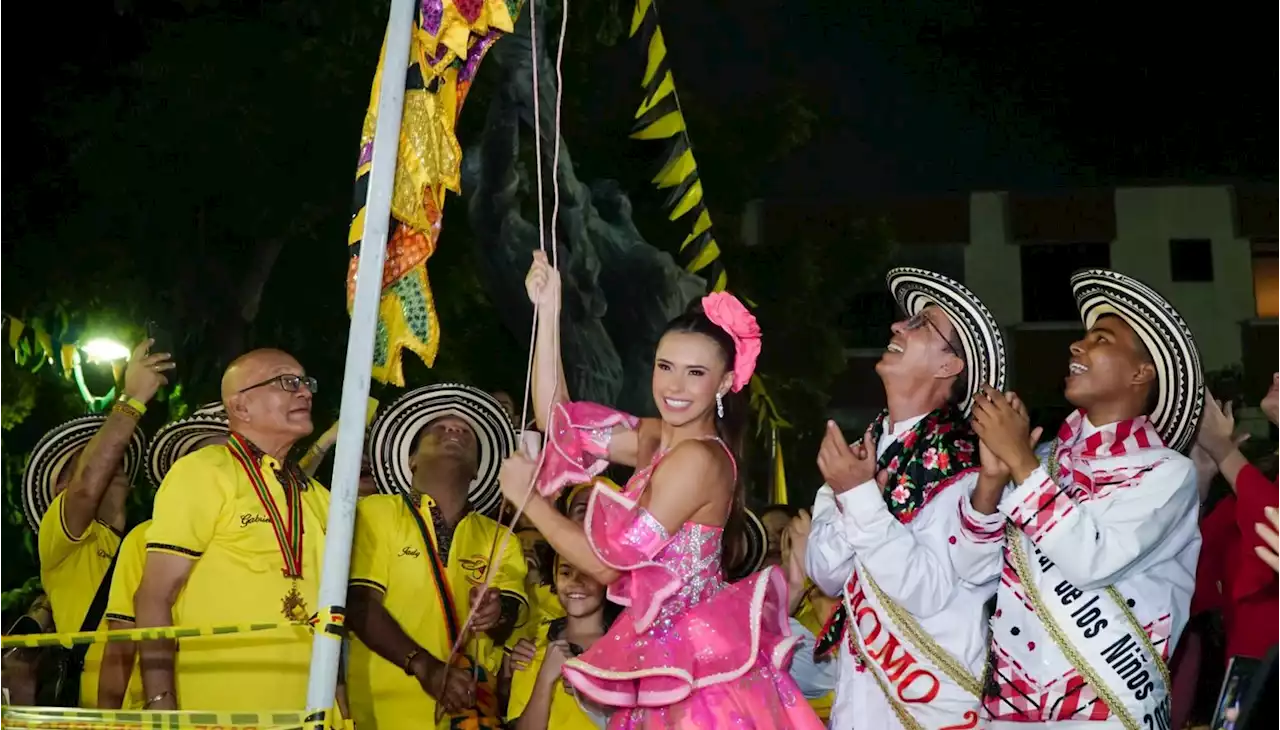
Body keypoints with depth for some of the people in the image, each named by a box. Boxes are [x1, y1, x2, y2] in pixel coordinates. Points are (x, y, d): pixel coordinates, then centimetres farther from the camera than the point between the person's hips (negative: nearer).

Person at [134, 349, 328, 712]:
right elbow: (155, 597, -10)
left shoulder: (317, 497, 13)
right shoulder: (201, 472, -5)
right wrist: (160, 705, -19)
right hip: (216, 712, -6)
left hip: (302, 713, 6)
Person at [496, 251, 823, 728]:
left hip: (694, 659, -9)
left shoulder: (698, 459, -20)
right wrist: (548, 311, 1)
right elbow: (557, 418, 6)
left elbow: (608, 562, -18)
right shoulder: (658, 437, 5)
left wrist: (529, 498, -7)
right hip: (667, 653, 9)